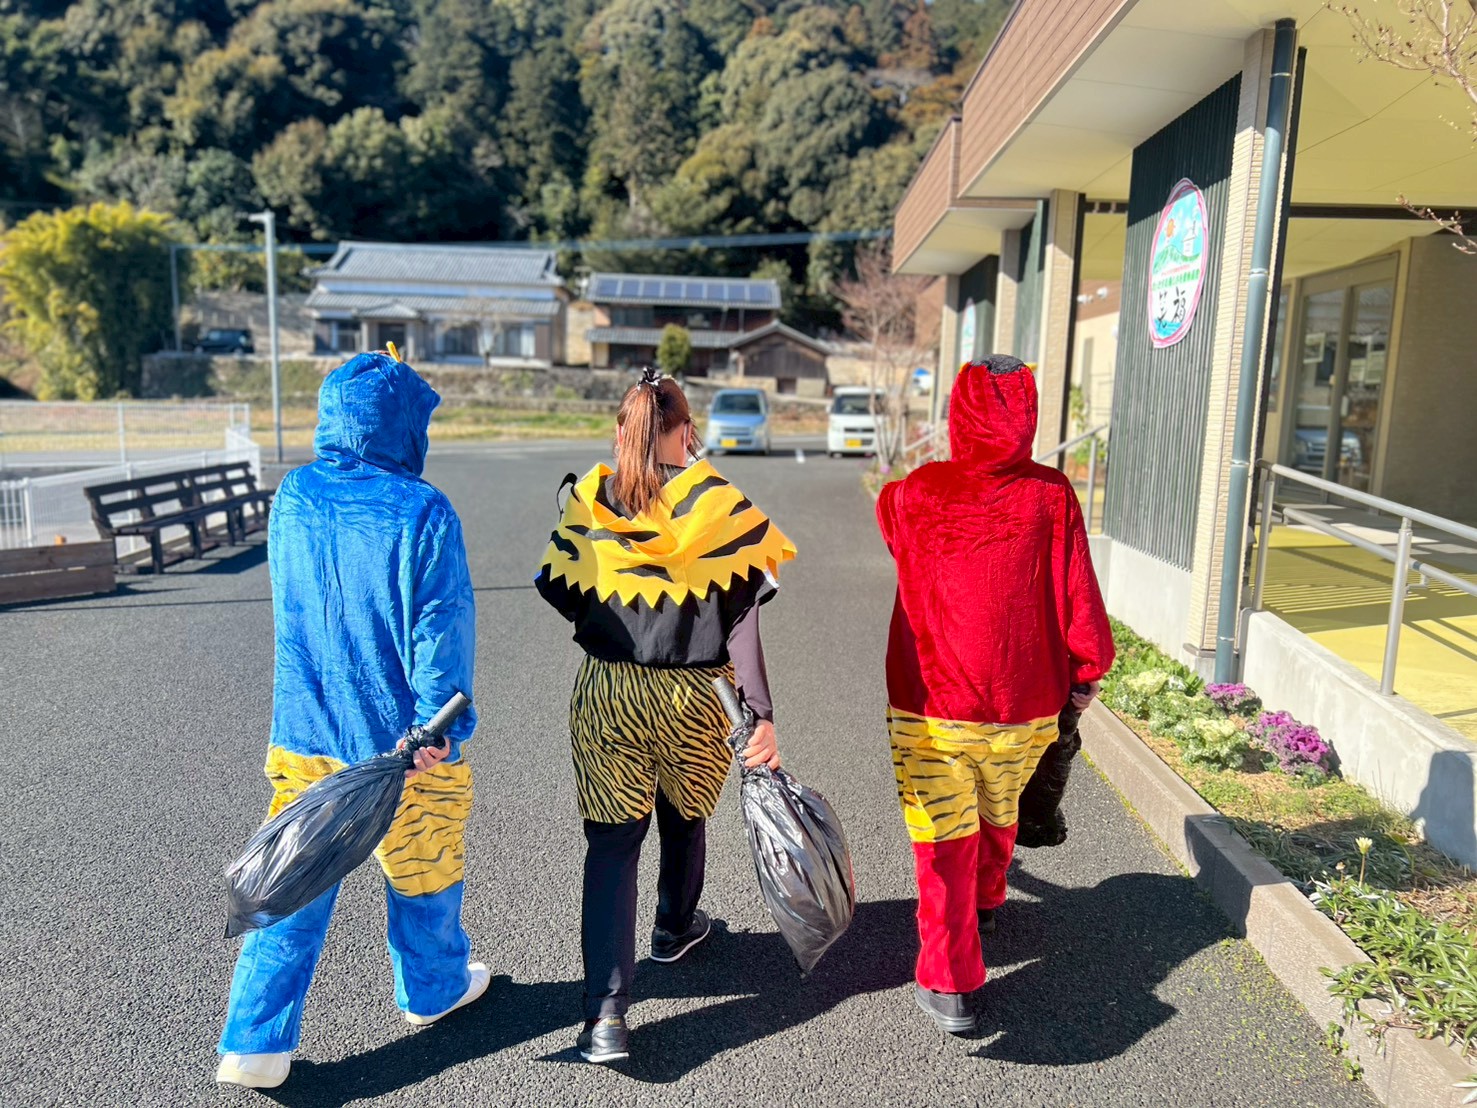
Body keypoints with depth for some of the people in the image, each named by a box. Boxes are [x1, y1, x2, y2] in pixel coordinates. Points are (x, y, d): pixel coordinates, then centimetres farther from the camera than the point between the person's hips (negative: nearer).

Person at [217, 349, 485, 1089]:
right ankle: (433, 988, 39)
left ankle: (255, 1044, 14)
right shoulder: (421, 511, -17)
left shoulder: (291, 497, 0)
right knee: (423, 871, 18)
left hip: (302, 738, 4)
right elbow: (440, 627, -20)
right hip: (400, 743, -4)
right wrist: (438, 723, -17)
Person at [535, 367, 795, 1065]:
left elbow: (565, 600, 2)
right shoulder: (719, 505, -10)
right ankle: (675, 927, 50)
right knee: (684, 813, 25)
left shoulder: (586, 506, -4)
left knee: (612, 845, 6)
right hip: (693, 699, 0)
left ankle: (606, 1014, -2)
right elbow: (741, 622, -15)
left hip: (605, 694, 0)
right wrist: (762, 716, -15)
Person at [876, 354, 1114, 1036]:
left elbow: (885, 510, 15)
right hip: (1023, 708, 2)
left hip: (930, 709, -2)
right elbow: (1078, 597, -8)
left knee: (943, 842, 7)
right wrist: (1088, 670, 8)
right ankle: (986, 900, 54)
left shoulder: (913, 496, -9)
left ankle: (949, 985, 6)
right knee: (998, 815, 27)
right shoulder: (1051, 497, -11)